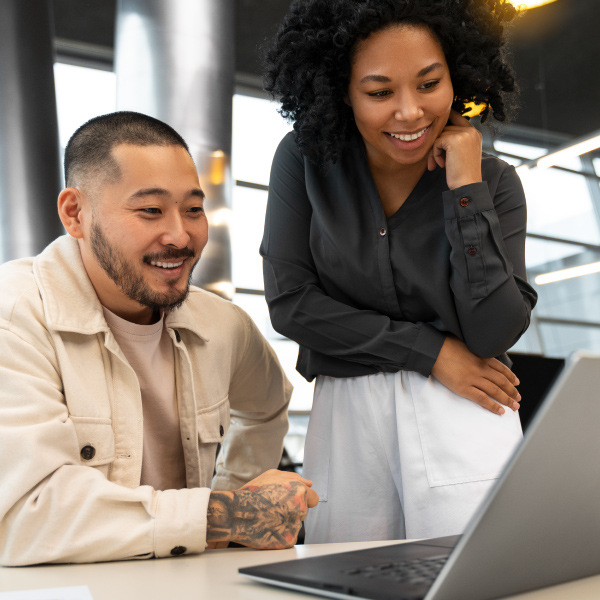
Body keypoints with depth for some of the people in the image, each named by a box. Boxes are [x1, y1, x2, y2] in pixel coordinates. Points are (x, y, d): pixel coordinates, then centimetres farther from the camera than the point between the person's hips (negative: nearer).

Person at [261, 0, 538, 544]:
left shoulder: (494, 182, -2)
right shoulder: (306, 159, -2)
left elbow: (495, 335, -11)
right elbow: (289, 302, -8)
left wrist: (466, 188, -15)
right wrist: (432, 352, -10)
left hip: (462, 419, 0)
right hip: (345, 419, 1)